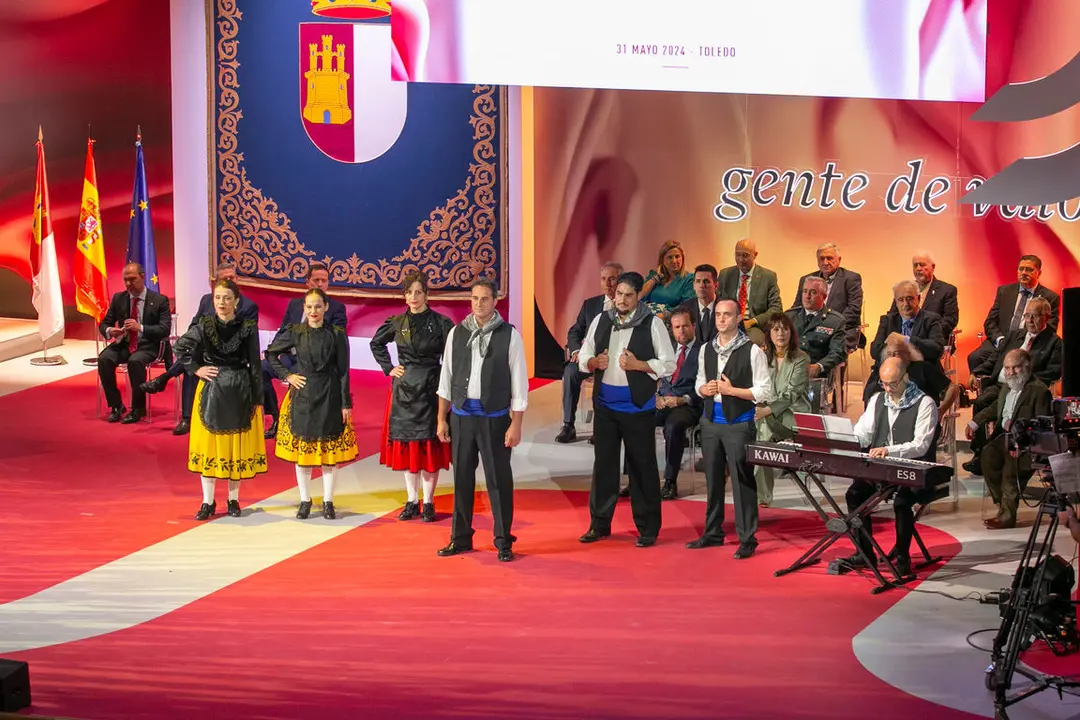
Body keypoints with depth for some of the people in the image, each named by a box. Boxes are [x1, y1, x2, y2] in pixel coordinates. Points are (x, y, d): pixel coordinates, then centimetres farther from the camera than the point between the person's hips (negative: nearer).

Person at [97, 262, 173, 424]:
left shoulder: (159, 300, -2)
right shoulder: (118, 298, 9)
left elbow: (165, 329, -11)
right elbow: (103, 324, 11)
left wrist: (140, 328, -26)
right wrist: (109, 331, -15)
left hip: (147, 346, -4)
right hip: (123, 344, 4)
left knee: (135, 361, -36)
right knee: (104, 359, -26)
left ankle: (138, 408, -19)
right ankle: (116, 406, -11)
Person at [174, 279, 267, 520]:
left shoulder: (248, 328, -4)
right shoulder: (204, 326, -1)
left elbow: (255, 365, -2)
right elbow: (180, 347, 9)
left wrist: (256, 399, -3)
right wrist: (196, 369, -1)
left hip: (240, 393, -1)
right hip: (211, 392, 1)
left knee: (237, 446, 6)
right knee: (209, 445, 3)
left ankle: (233, 499, 18)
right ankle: (208, 502, 10)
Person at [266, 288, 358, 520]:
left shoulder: (337, 335, -2)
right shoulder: (294, 332, 1)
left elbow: (343, 372, -1)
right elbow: (271, 354, 12)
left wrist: (345, 404, -4)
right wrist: (287, 376, 2)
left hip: (329, 397, -1)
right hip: (302, 396, 1)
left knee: (330, 451, 3)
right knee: (301, 449, 4)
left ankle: (328, 501, 12)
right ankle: (305, 500, 15)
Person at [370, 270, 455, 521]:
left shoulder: (440, 323, -5)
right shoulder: (397, 323, 5)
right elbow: (376, 344, 21)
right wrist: (388, 368, 12)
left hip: (430, 389, -3)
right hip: (404, 390, 3)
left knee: (430, 446, -2)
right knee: (406, 445, 6)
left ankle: (428, 503, 5)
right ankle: (412, 501, 14)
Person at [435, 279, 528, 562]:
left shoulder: (509, 335, -6)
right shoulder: (457, 333, 3)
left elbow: (519, 382, -4)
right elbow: (446, 378, 9)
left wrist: (516, 425, -7)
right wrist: (441, 419, 8)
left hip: (494, 417, -3)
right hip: (461, 414, 3)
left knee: (499, 479, 2)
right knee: (462, 477, 10)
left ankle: (503, 541, 13)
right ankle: (460, 538, 22)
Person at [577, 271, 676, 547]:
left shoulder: (653, 324, -6)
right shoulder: (601, 320, 7)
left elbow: (668, 365, -6)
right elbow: (583, 356, 12)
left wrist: (638, 364, -19)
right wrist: (593, 362, -10)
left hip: (638, 406, -4)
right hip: (605, 404, 4)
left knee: (643, 466, 3)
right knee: (603, 463, 10)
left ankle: (648, 529, 11)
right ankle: (599, 524, 20)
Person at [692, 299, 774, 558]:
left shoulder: (752, 351, -8)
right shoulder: (706, 350, 10)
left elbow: (764, 392, -9)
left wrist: (731, 390, -15)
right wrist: (705, 389, -3)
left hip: (738, 424, -6)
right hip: (710, 421, 6)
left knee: (742, 480, -4)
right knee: (713, 479, 13)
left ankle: (747, 539, 2)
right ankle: (713, 532, 24)